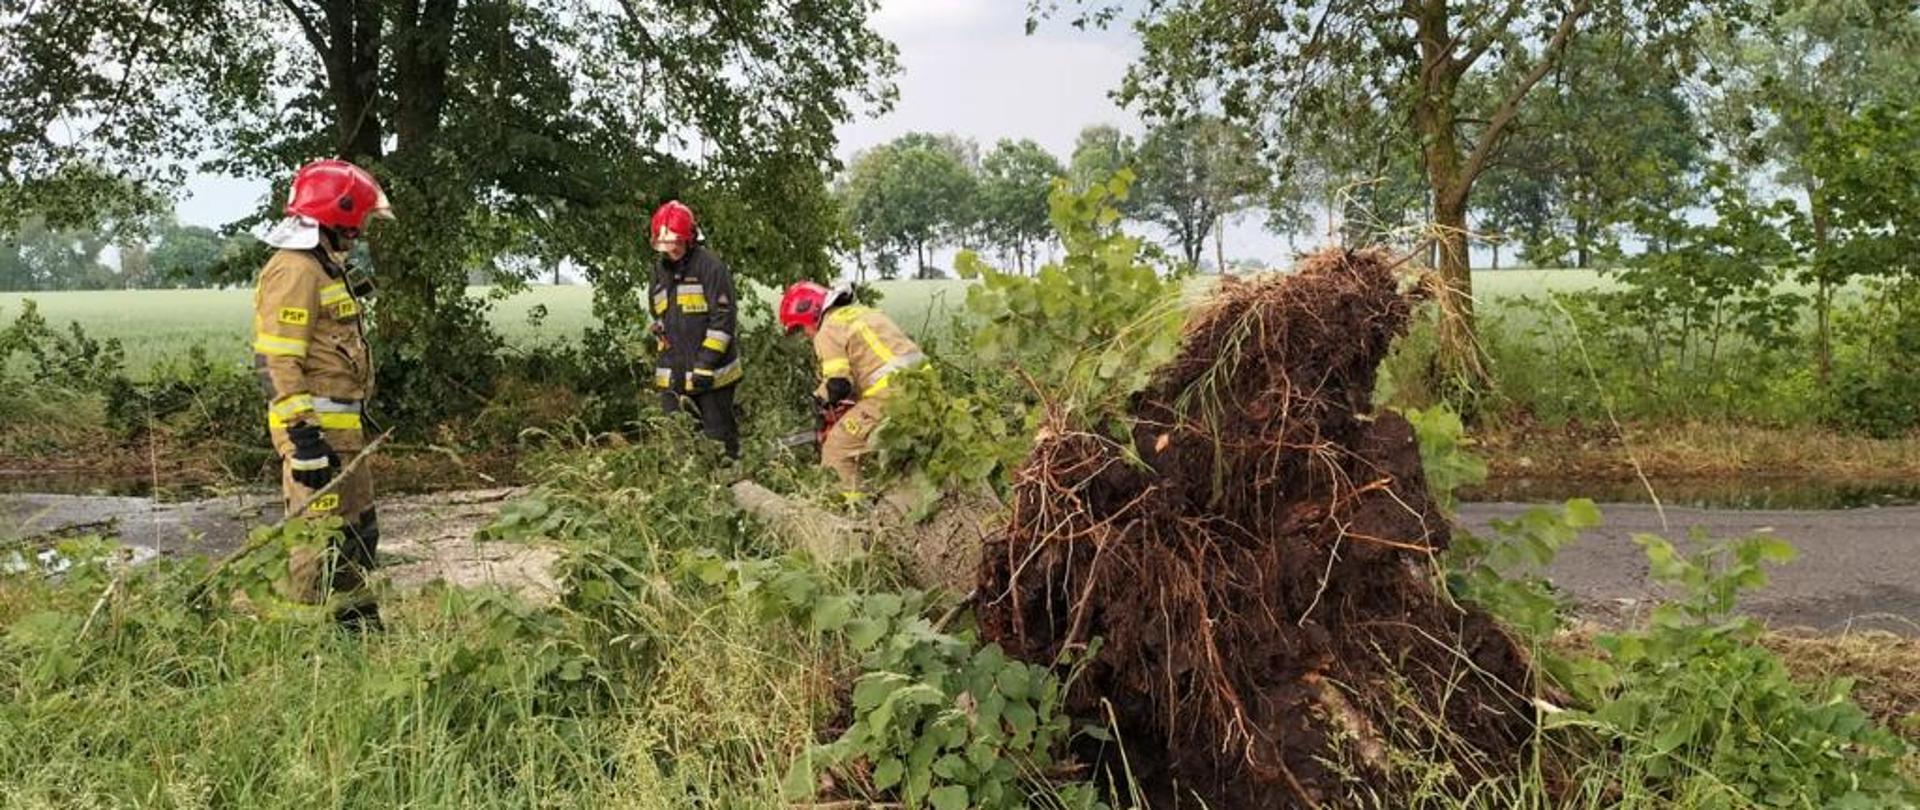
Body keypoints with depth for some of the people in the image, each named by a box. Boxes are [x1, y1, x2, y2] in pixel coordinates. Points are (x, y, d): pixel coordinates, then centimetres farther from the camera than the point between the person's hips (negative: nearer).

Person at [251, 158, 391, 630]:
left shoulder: (325, 265, 18)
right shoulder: (294, 271, -15)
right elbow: (275, 362, -21)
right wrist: (304, 438, -25)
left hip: (341, 428, 11)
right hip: (315, 429, -11)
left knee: (358, 529, 18)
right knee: (320, 538, -7)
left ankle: (361, 626, 30)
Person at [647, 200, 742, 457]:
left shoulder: (709, 265, -9)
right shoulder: (660, 271, 13)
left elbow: (724, 317, -15)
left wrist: (706, 363, -18)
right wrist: (666, 357, 15)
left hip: (710, 375, -6)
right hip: (673, 377, 7)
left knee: (720, 438, 3)